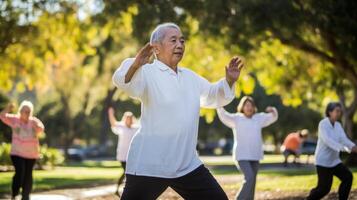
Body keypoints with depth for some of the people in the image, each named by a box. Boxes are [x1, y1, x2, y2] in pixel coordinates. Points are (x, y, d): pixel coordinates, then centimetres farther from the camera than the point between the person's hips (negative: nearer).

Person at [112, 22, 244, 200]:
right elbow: (123, 82, -31)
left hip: (187, 164, 7)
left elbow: (213, 96, 27)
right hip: (149, 166, -7)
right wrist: (135, 65, -51)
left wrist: (229, 81, 8)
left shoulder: (190, 77, 14)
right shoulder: (147, 73, -11)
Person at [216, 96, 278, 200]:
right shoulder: (236, 118, -4)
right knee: (249, 178, -21)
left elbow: (272, 117, 10)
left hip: (255, 156, 5)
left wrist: (273, 111, -14)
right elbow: (224, 116, -19)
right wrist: (219, 106, -38)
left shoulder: (259, 118, 10)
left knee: (252, 181, 9)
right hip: (242, 156, -5)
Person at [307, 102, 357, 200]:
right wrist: (343, 148, -45)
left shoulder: (338, 125, 6)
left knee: (348, 177, -6)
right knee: (324, 188, -6)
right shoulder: (323, 124, -17)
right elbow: (327, 140, -32)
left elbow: (344, 139, -8)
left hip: (334, 160, 7)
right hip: (323, 161, -7)